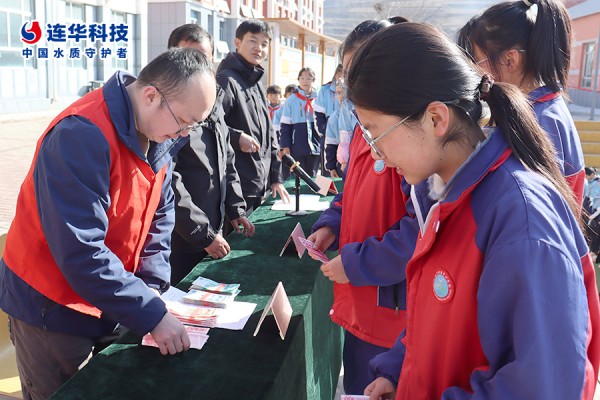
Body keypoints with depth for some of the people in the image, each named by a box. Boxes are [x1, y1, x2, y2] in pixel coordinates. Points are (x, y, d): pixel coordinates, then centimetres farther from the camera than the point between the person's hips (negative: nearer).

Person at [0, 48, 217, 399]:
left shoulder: (159, 133, -3)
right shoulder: (82, 136, -29)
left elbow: (159, 215, 3)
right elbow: (80, 252, -31)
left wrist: (152, 288, -9)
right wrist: (152, 315, -29)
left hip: (108, 303, 7)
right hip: (51, 309, -7)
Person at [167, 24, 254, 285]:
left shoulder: (214, 101, 9)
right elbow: (168, 182, -21)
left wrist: (236, 210, 10)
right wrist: (204, 234, -18)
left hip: (215, 232, 7)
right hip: (180, 238, -7)